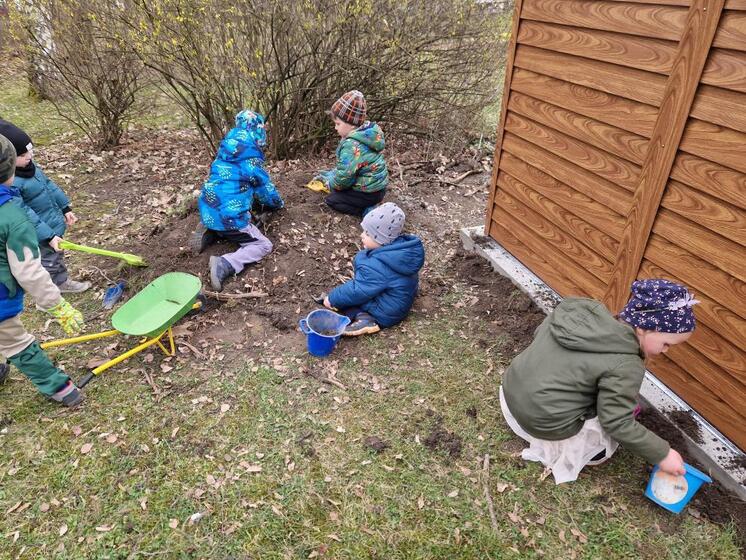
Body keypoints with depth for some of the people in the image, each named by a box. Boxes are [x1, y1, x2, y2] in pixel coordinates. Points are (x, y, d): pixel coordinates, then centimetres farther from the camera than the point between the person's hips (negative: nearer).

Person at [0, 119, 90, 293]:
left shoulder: (27, 164, -3)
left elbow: (49, 184, 9)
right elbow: (25, 213, -30)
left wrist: (65, 208, 13)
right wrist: (48, 236, -29)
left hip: (54, 222, 9)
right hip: (41, 232, -9)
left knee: (57, 256, 27)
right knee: (50, 262, 8)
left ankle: (62, 282, 47)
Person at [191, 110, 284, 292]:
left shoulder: (225, 149, 10)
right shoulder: (251, 157, -11)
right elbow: (265, 187, 1)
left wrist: (256, 199, 32)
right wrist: (278, 203, 23)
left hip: (208, 209, 8)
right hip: (228, 215, -8)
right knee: (263, 245, 1)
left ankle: (208, 233, 11)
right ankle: (225, 265, -20)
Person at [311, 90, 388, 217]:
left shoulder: (352, 145, -28)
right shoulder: (368, 133, 2)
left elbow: (343, 178, -28)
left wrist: (330, 183, -6)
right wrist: (330, 175, 12)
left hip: (369, 192, -10)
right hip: (377, 185, 10)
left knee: (331, 199, 4)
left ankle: (367, 211, -7)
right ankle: (368, 206, 11)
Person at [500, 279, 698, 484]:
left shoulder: (580, 308, -3)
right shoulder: (624, 365, -23)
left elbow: (540, 332, 11)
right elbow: (618, 424, -15)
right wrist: (662, 454, -2)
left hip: (511, 392, 7)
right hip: (544, 423, -7)